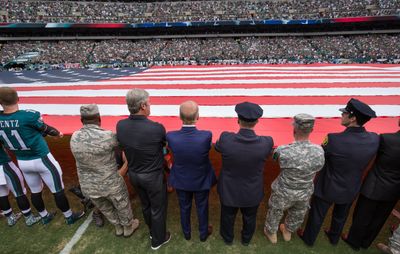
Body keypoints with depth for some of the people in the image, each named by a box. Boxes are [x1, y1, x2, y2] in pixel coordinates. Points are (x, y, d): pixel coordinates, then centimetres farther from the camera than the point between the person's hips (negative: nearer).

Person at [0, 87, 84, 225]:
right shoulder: (29, 116, -25)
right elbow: (45, 129, -7)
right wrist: (58, 133, 14)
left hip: (22, 162, 6)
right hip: (41, 159, -6)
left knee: (35, 191, 24)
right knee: (58, 190, 11)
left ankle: (45, 216, 45)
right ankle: (69, 217, 27)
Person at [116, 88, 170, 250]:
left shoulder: (120, 126, -15)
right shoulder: (156, 128, -29)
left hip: (134, 174, 6)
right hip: (153, 177, -5)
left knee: (146, 206, 28)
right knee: (158, 208, 19)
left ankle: (153, 232, 53)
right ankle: (158, 240, 42)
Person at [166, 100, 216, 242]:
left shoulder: (171, 136, -29)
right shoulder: (207, 136, -33)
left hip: (181, 180, 1)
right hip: (201, 180, -1)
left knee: (184, 207, 27)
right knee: (202, 208, 26)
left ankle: (186, 233, 53)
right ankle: (203, 233, 51)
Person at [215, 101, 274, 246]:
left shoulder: (225, 139, -30)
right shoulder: (266, 143, -28)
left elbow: (217, 147, -5)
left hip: (229, 190, 0)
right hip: (252, 192, 1)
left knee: (228, 216, 29)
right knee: (249, 218, 30)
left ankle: (227, 238, 56)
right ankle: (246, 239, 59)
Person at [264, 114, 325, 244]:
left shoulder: (283, 151, -34)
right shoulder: (319, 151, -23)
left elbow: (276, 157, -10)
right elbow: (317, 169, -4)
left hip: (284, 191, -3)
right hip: (305, 192, 4)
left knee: (275, 212, 27)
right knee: (297, 214, 32)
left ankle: (272, 233, 52)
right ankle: (288, 232, 59)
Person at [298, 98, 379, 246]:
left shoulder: (334, 140, -34)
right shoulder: (374, 139, -17)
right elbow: (363, 160, 1)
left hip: (328, 188, -5)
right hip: (351, 189, 5)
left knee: (317, 215, 20)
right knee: (341, 216, 30)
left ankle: (309, 239, 43)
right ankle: (334, 237, 56)